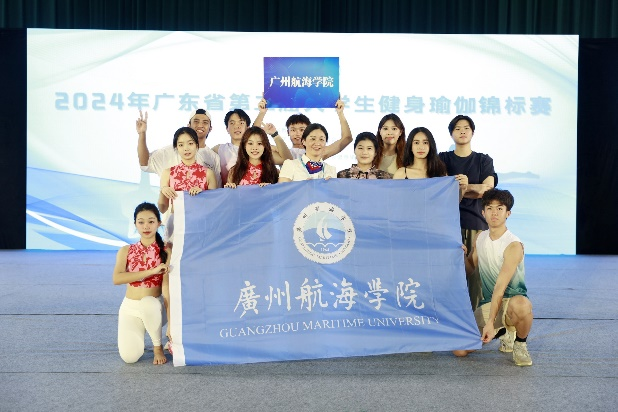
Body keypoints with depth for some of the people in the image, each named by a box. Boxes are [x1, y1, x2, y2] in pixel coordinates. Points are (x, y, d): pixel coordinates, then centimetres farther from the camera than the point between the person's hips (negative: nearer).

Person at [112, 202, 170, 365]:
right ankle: (137, 335, 19)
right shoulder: (126, 251, 0)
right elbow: (116, 279, -17)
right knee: (129, 357, -19)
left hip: (154, 307, -2)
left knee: (147, 302, -38)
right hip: (130, 307, 2)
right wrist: (152, 271, -23)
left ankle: (158, 347, -11)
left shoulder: (165, 251, -6)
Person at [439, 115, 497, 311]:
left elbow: (487, 191, 0)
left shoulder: (484, 160, 14)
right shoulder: (443, 159, 12)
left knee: (475, 271, -5)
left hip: (476, 221, 1)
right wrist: (474, 188, -5)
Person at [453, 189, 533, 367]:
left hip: (512, 299, -5)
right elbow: (470, 267, 19)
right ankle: (504, 332, 20)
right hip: (489, 303, 6)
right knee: (459, 350, -9)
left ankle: (520, 343, -8)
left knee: (520, 305, -44)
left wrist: (490, 322, -30)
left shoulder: (513, 245, -17)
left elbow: (500, 287, -25)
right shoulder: (480, 238, 5)